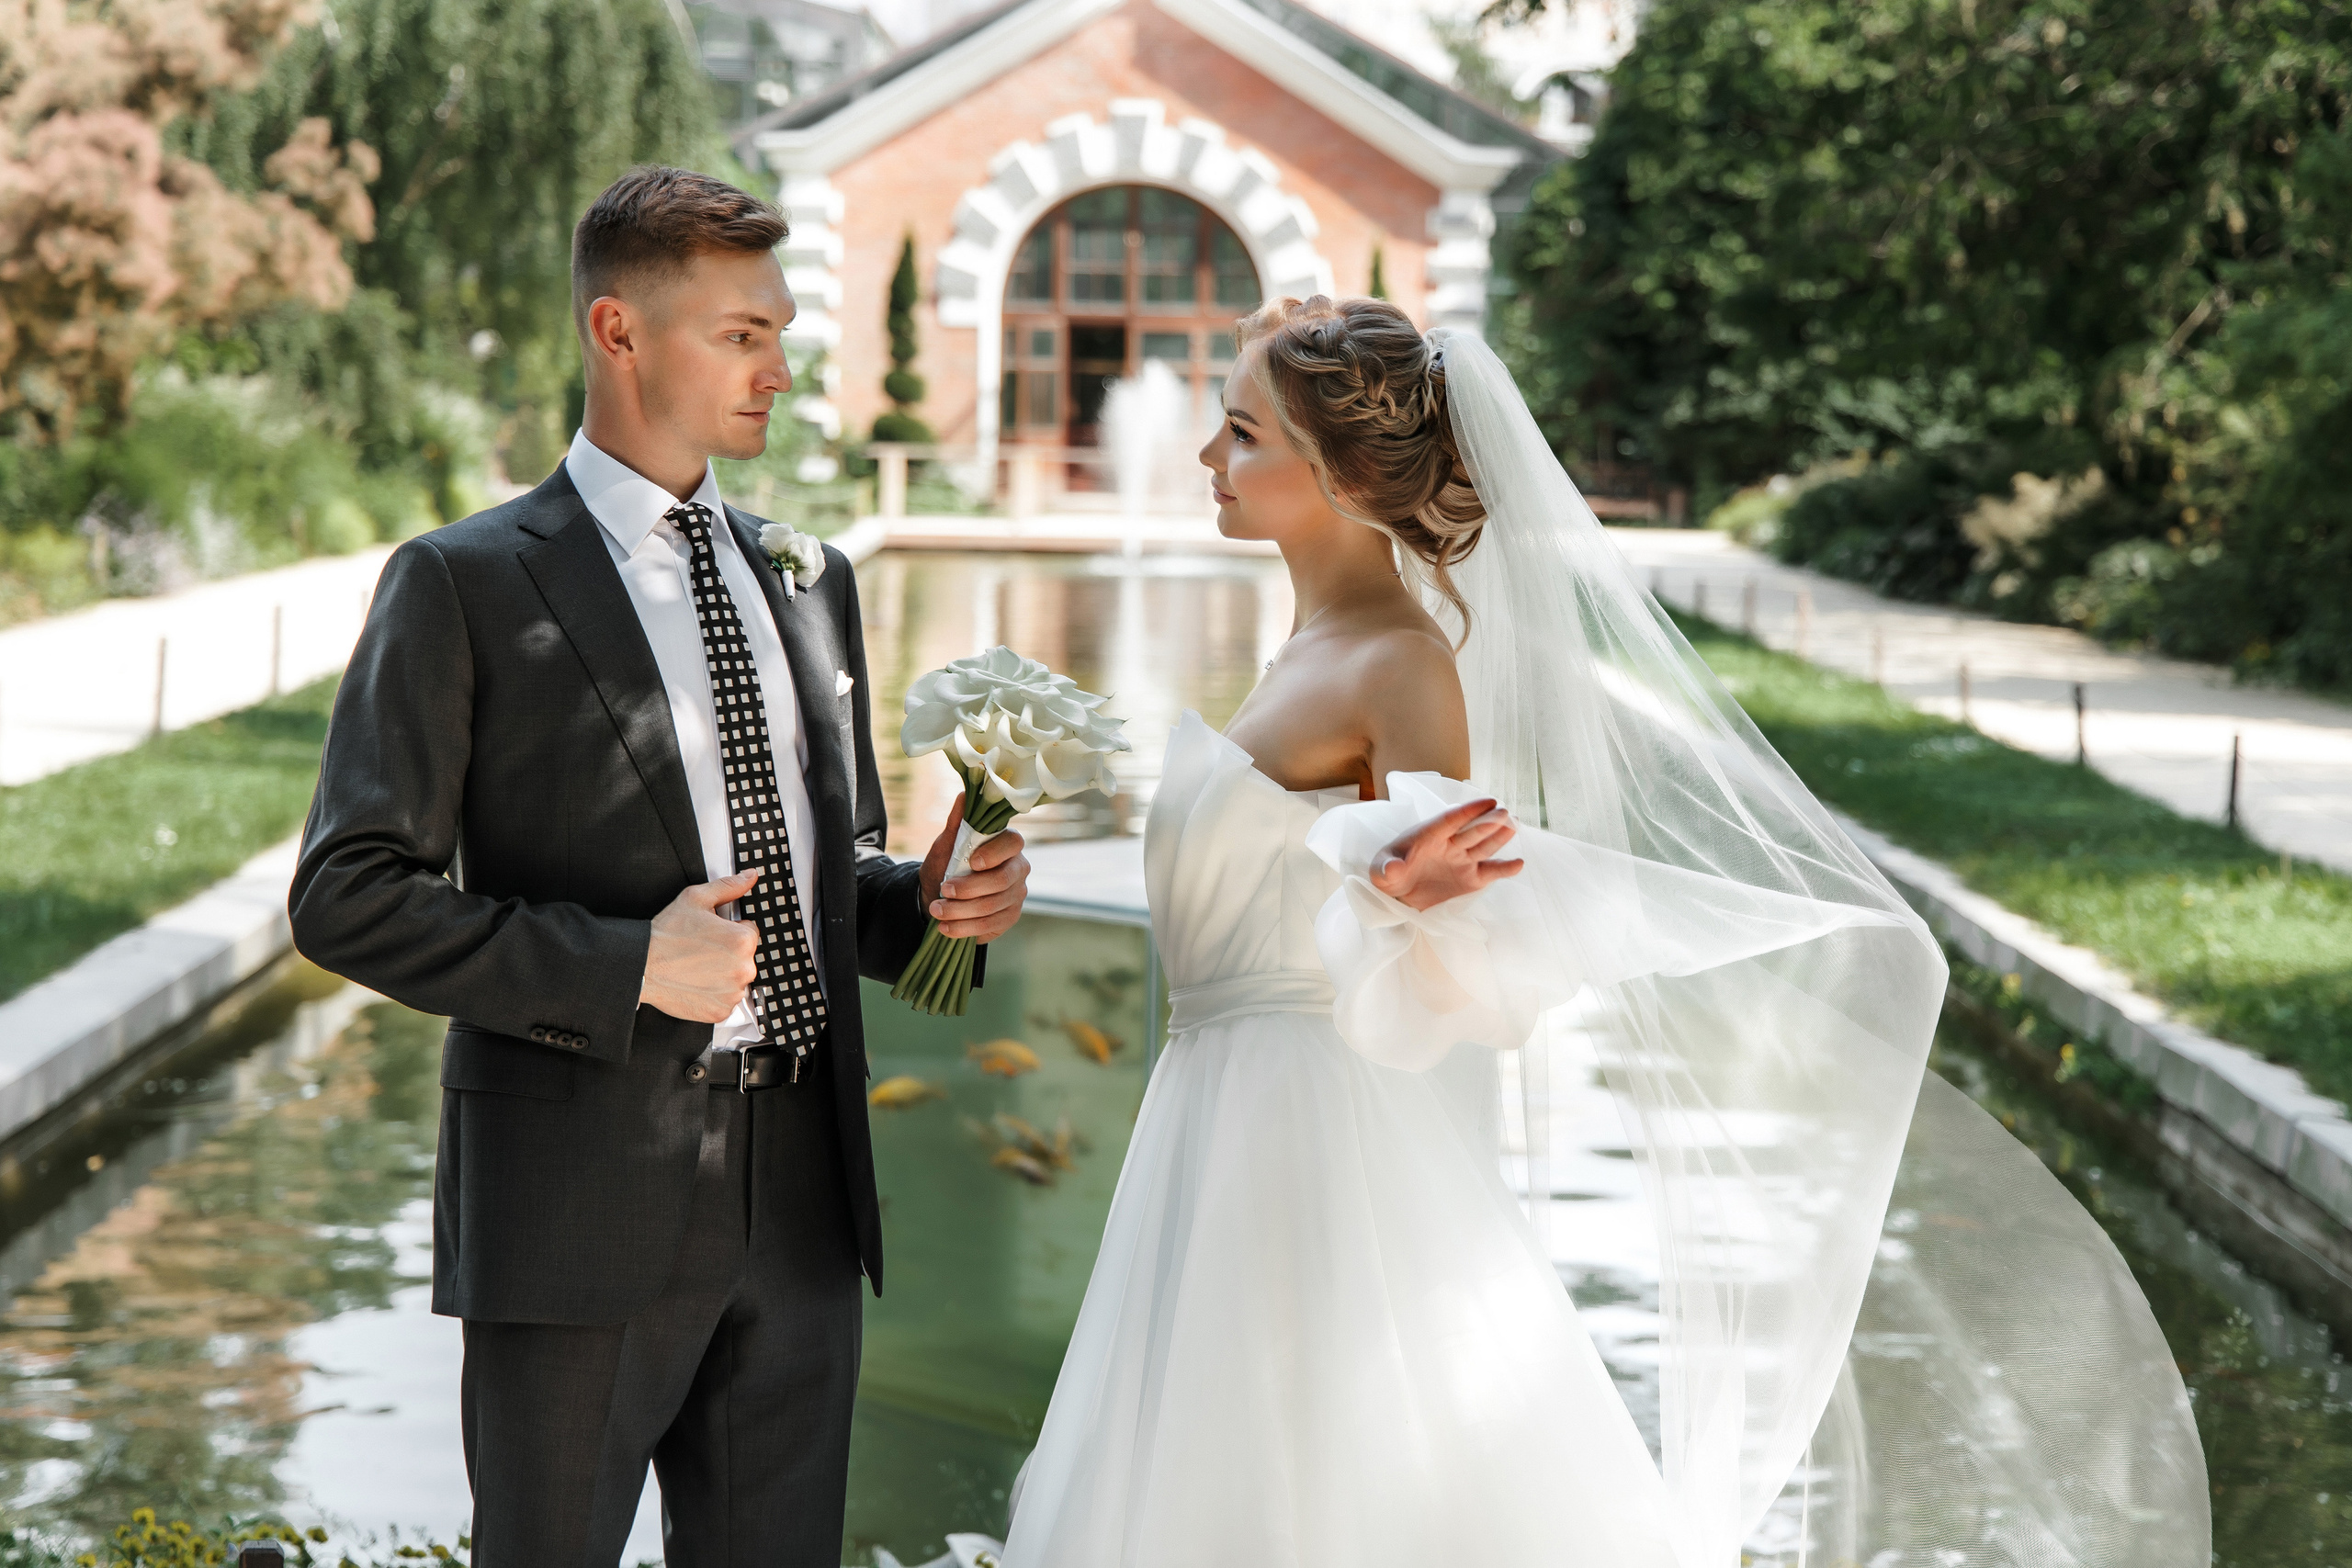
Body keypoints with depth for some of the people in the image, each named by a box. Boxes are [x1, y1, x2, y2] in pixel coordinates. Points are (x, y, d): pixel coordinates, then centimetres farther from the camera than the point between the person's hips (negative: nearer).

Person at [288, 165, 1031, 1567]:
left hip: (800, 1191, 5)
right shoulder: (465, 585, -4)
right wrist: (623, 966, -18)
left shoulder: (810, 586, 15)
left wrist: (929, 901, 1)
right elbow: (349, 897, -10)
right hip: (585, 1192, -5)